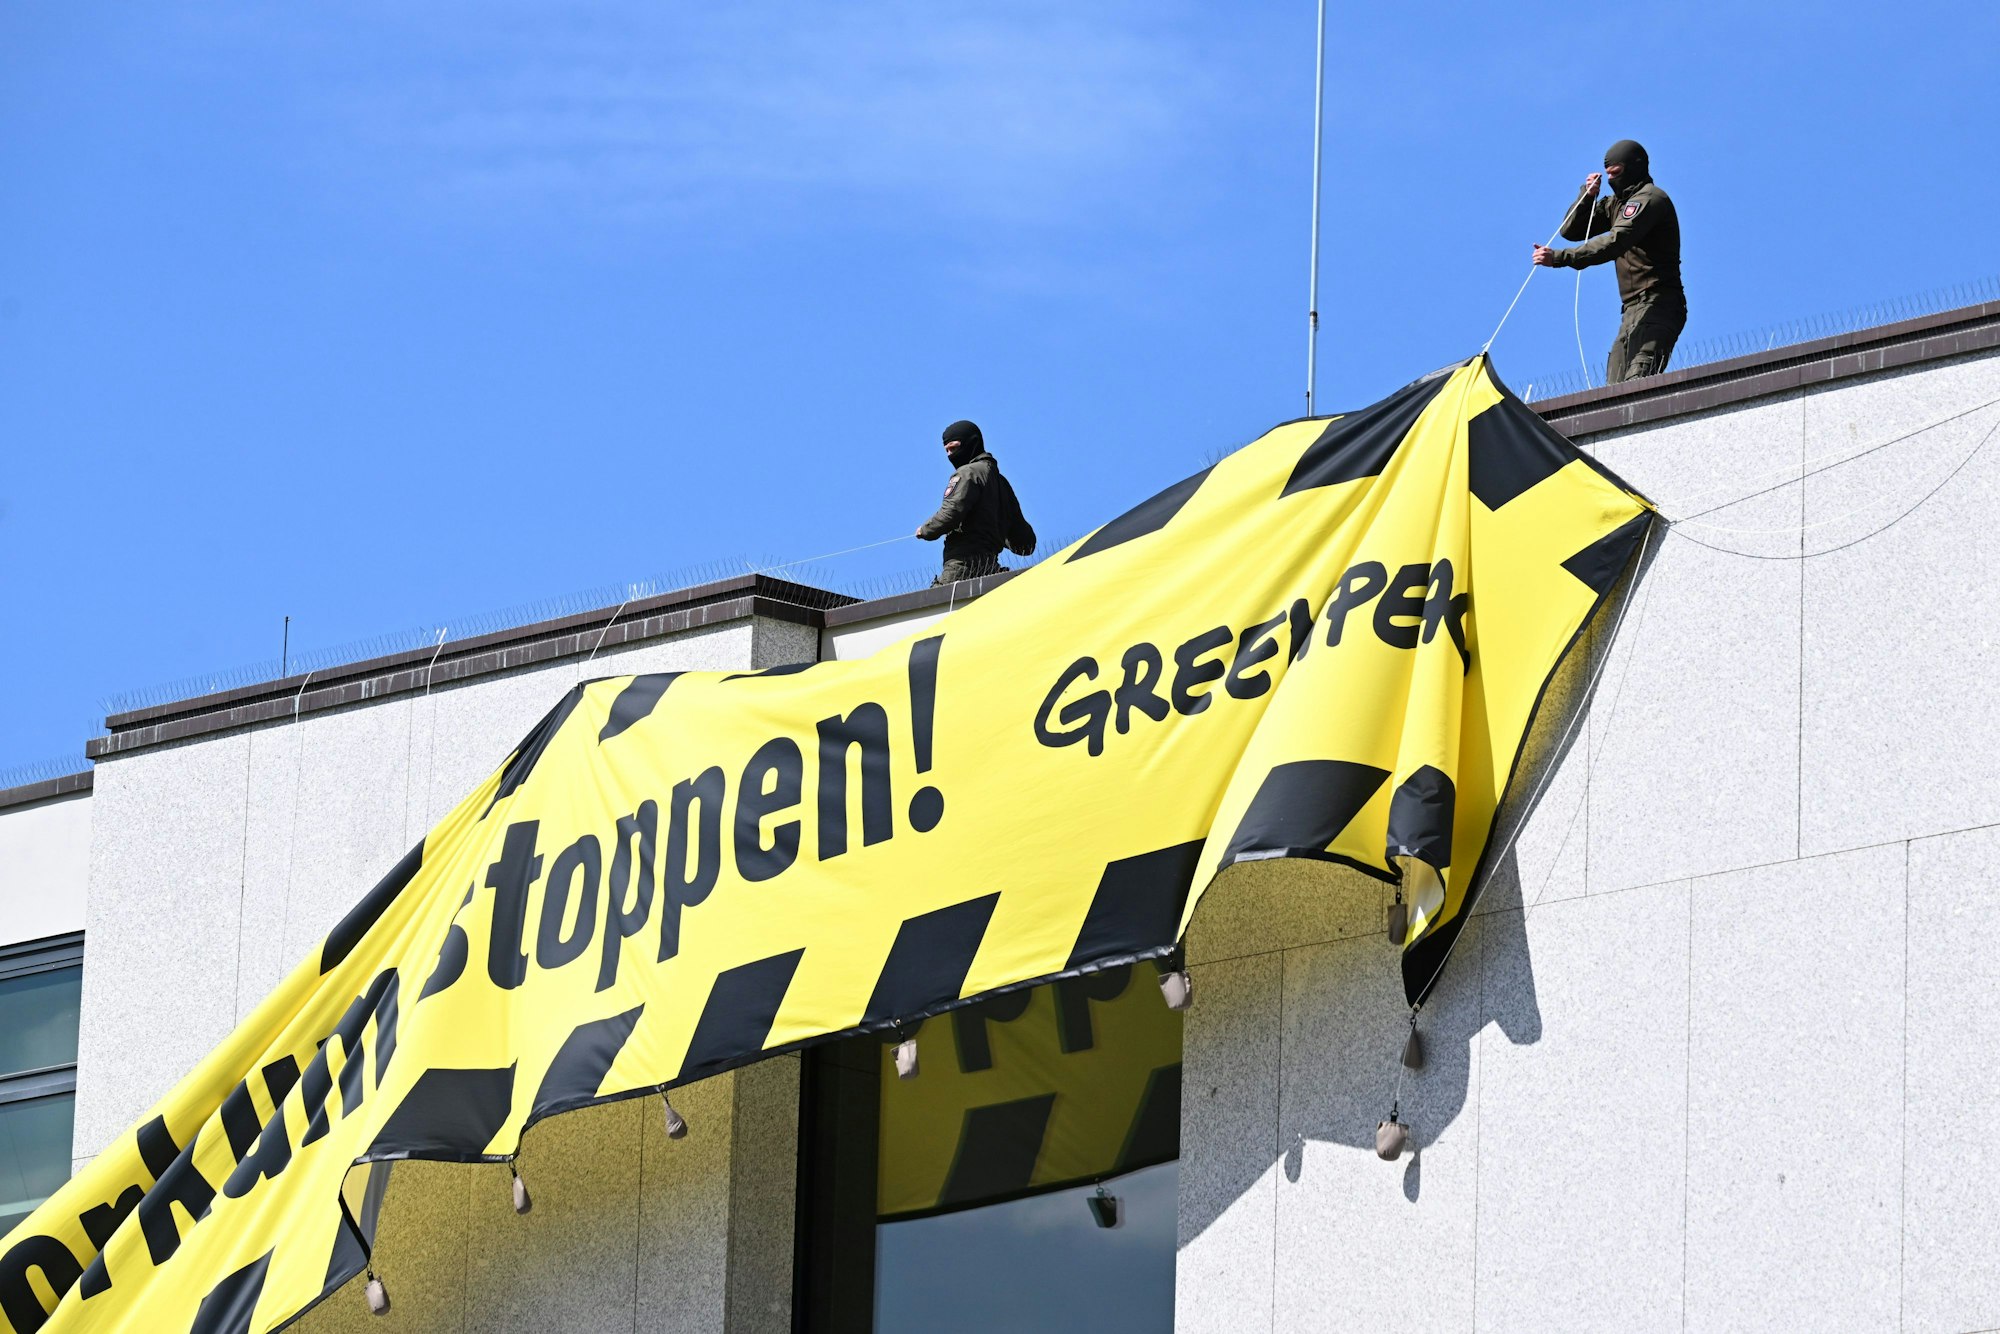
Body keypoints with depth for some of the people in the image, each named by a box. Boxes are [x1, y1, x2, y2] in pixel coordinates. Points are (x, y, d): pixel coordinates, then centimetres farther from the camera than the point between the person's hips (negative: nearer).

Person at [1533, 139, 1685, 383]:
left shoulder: (1649, 198, -8)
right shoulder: (1617, 203, 22)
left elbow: (1614, 243, -22)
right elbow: (1571, 231, 23)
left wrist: (1560, 258, -28)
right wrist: (1587, 196, 5)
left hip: (1656, 307, -10)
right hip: (1633, 311, 10)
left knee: (1637, 385, -29)